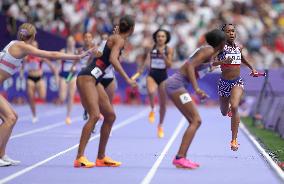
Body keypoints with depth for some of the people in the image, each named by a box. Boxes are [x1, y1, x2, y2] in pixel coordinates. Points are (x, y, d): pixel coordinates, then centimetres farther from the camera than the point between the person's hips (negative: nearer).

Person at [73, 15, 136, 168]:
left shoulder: (115, 38, 17)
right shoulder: (119, 40, -9)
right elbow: (113, 59, -25)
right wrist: (127, 79, -27)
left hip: (94, 80, 10)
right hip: (87, 77, -10)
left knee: (110, 115, 10)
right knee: (95, 115, -20)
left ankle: (101, 157, 15)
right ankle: (79, 158, -23)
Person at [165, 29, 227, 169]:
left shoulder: (206, 50, 18)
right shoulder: (209, 50, -9)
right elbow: (190, 66, -20)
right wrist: (196, 89, -27)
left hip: (174, 84, 10)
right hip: (176, 84, -10)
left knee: (195, 121, 10)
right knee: (196, 121, -13)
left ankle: (181, 157, 8)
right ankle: (180, 158, -21)